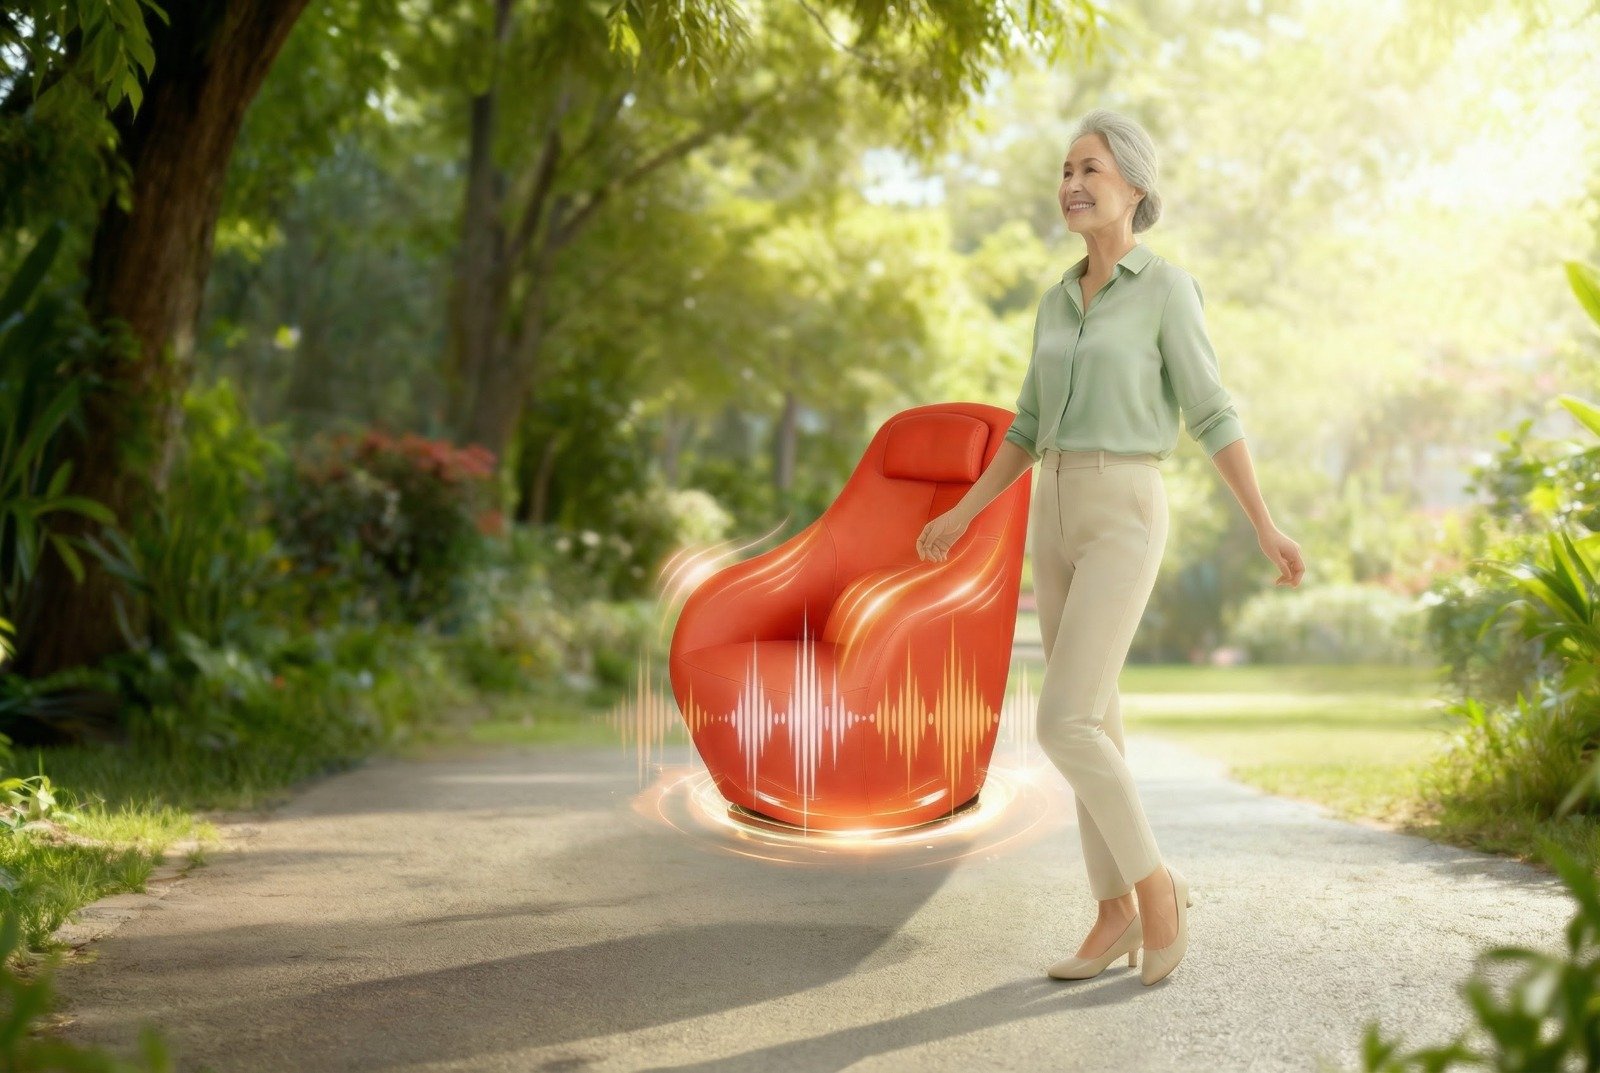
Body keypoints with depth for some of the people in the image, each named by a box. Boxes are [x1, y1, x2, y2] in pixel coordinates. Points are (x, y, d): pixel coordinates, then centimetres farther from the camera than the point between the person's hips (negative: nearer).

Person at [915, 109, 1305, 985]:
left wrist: (1264, 527, -11)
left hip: (1124, 519, -7)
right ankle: (1118, 912, 16)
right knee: (1091, 722, 7)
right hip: (1057, 518, 7)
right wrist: (961, 515, 14)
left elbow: (1212, 414, -7)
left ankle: (1154, 882, 5)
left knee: (1062, 725, -14)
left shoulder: (1168, 287, -7)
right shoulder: (1059, 302, 13)